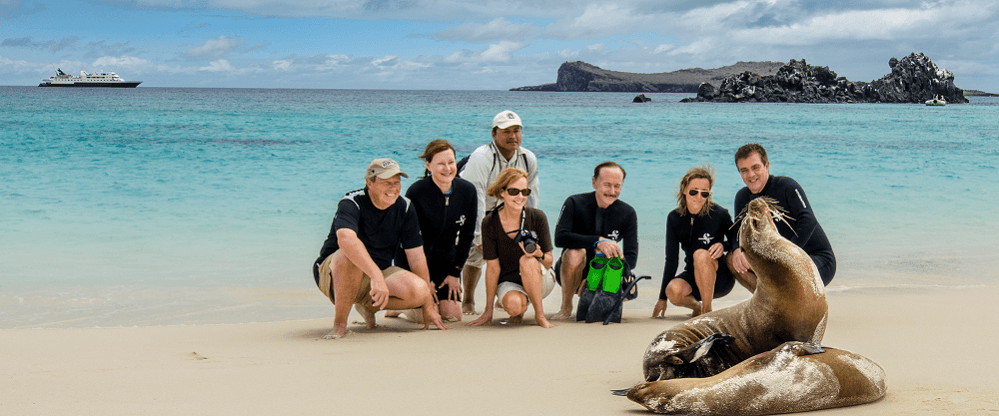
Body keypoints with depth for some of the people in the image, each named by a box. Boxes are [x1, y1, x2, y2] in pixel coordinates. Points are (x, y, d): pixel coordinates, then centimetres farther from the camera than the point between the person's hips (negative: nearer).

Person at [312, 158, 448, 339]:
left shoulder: (405, 208, -2)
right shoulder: (351, 203, -19)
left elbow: (417, 257, 0)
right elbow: (346, 239, -41)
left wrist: (428, 306, -3)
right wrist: (376, 276, -53)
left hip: (379, 273, 5)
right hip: (332, 275, -5)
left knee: (419, 290, -23)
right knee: (350, 255, -39)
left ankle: (368, 306, 6)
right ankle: (339, 324, -23)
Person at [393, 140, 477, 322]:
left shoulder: (468, 191, -8)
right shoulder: (416, 192, -21)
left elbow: (467, 235, 2)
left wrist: (455, 273, 0)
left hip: (446, 261, 4)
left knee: (453, 315, -4)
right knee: (425, 317, -13)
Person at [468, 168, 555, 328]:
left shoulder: (537, 217, -12)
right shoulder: (490, 223, -12)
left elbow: (549, 262, -5)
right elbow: (493, 267, -8)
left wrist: (539, 255, -31)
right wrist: (488, 310, -7)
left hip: (541, 280, 0)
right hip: (508, 281, 0)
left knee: (527, 260, -33)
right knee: (513, 305, -33)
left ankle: (540, 314, -16)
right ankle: (519, 312, 5)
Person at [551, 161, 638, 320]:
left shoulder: (628, 213, -4)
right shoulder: (575, 203, -12)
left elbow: (631, 258, -9)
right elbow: (560, 238, -27)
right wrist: (598, 241, -38)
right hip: (570, 271, -3)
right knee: (575, 252, -36)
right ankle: (566, 307, -12)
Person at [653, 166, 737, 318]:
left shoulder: (719, 214, -11)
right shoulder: (674, 218, -2)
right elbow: (671, 260, 1)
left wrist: (724, 246, -22)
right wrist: (662, 298, 0)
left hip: (721, 278, -3)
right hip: (693, 276, 3)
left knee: (701, 254, -33)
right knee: (673, 291, -30)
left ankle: (707, 310, -19)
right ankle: (697, 307, 6)